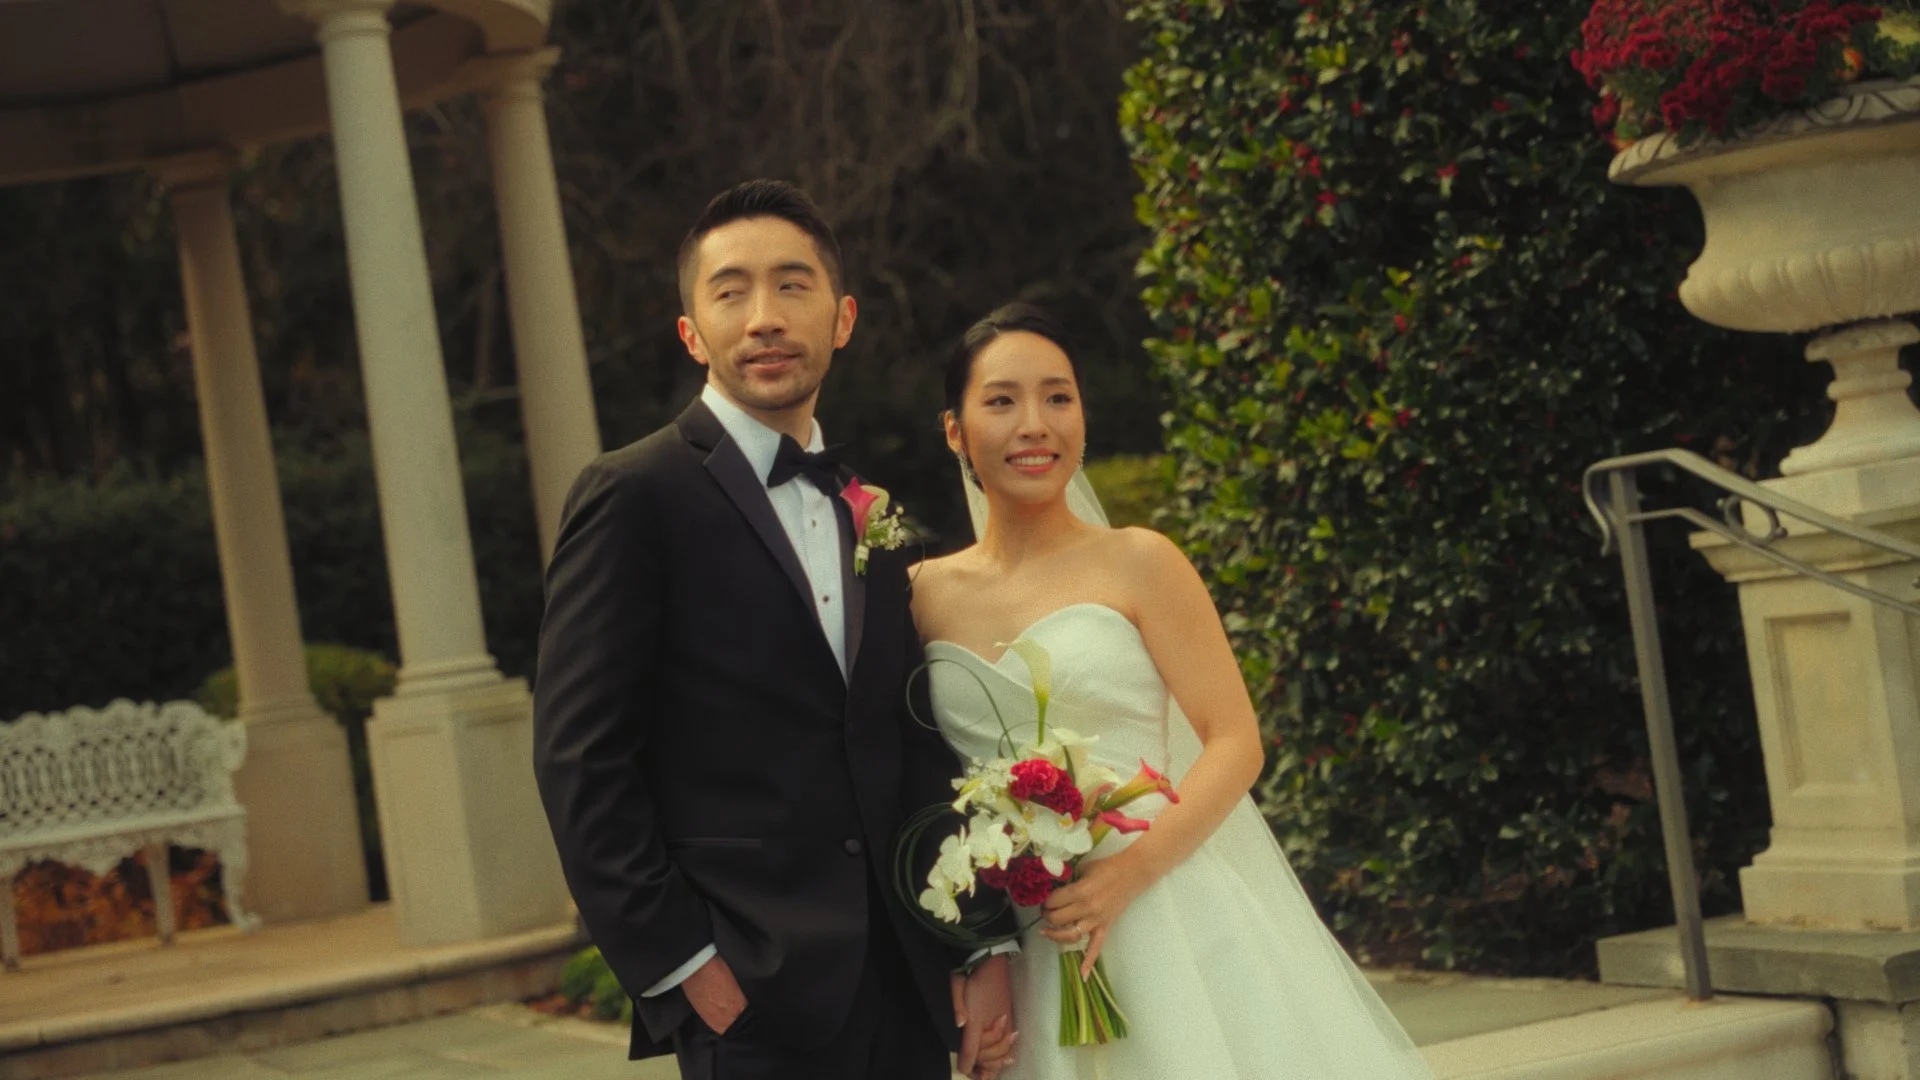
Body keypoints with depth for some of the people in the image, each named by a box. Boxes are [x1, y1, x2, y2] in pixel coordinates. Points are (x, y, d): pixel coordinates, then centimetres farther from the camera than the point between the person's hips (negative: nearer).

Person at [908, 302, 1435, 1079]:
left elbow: (1235, 744, -6)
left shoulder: (1138, 564, -2)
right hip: (1018, 947, 2)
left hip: (1164, 919, -2)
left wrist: (1127, 873, -19)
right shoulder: (926, 593, 7)